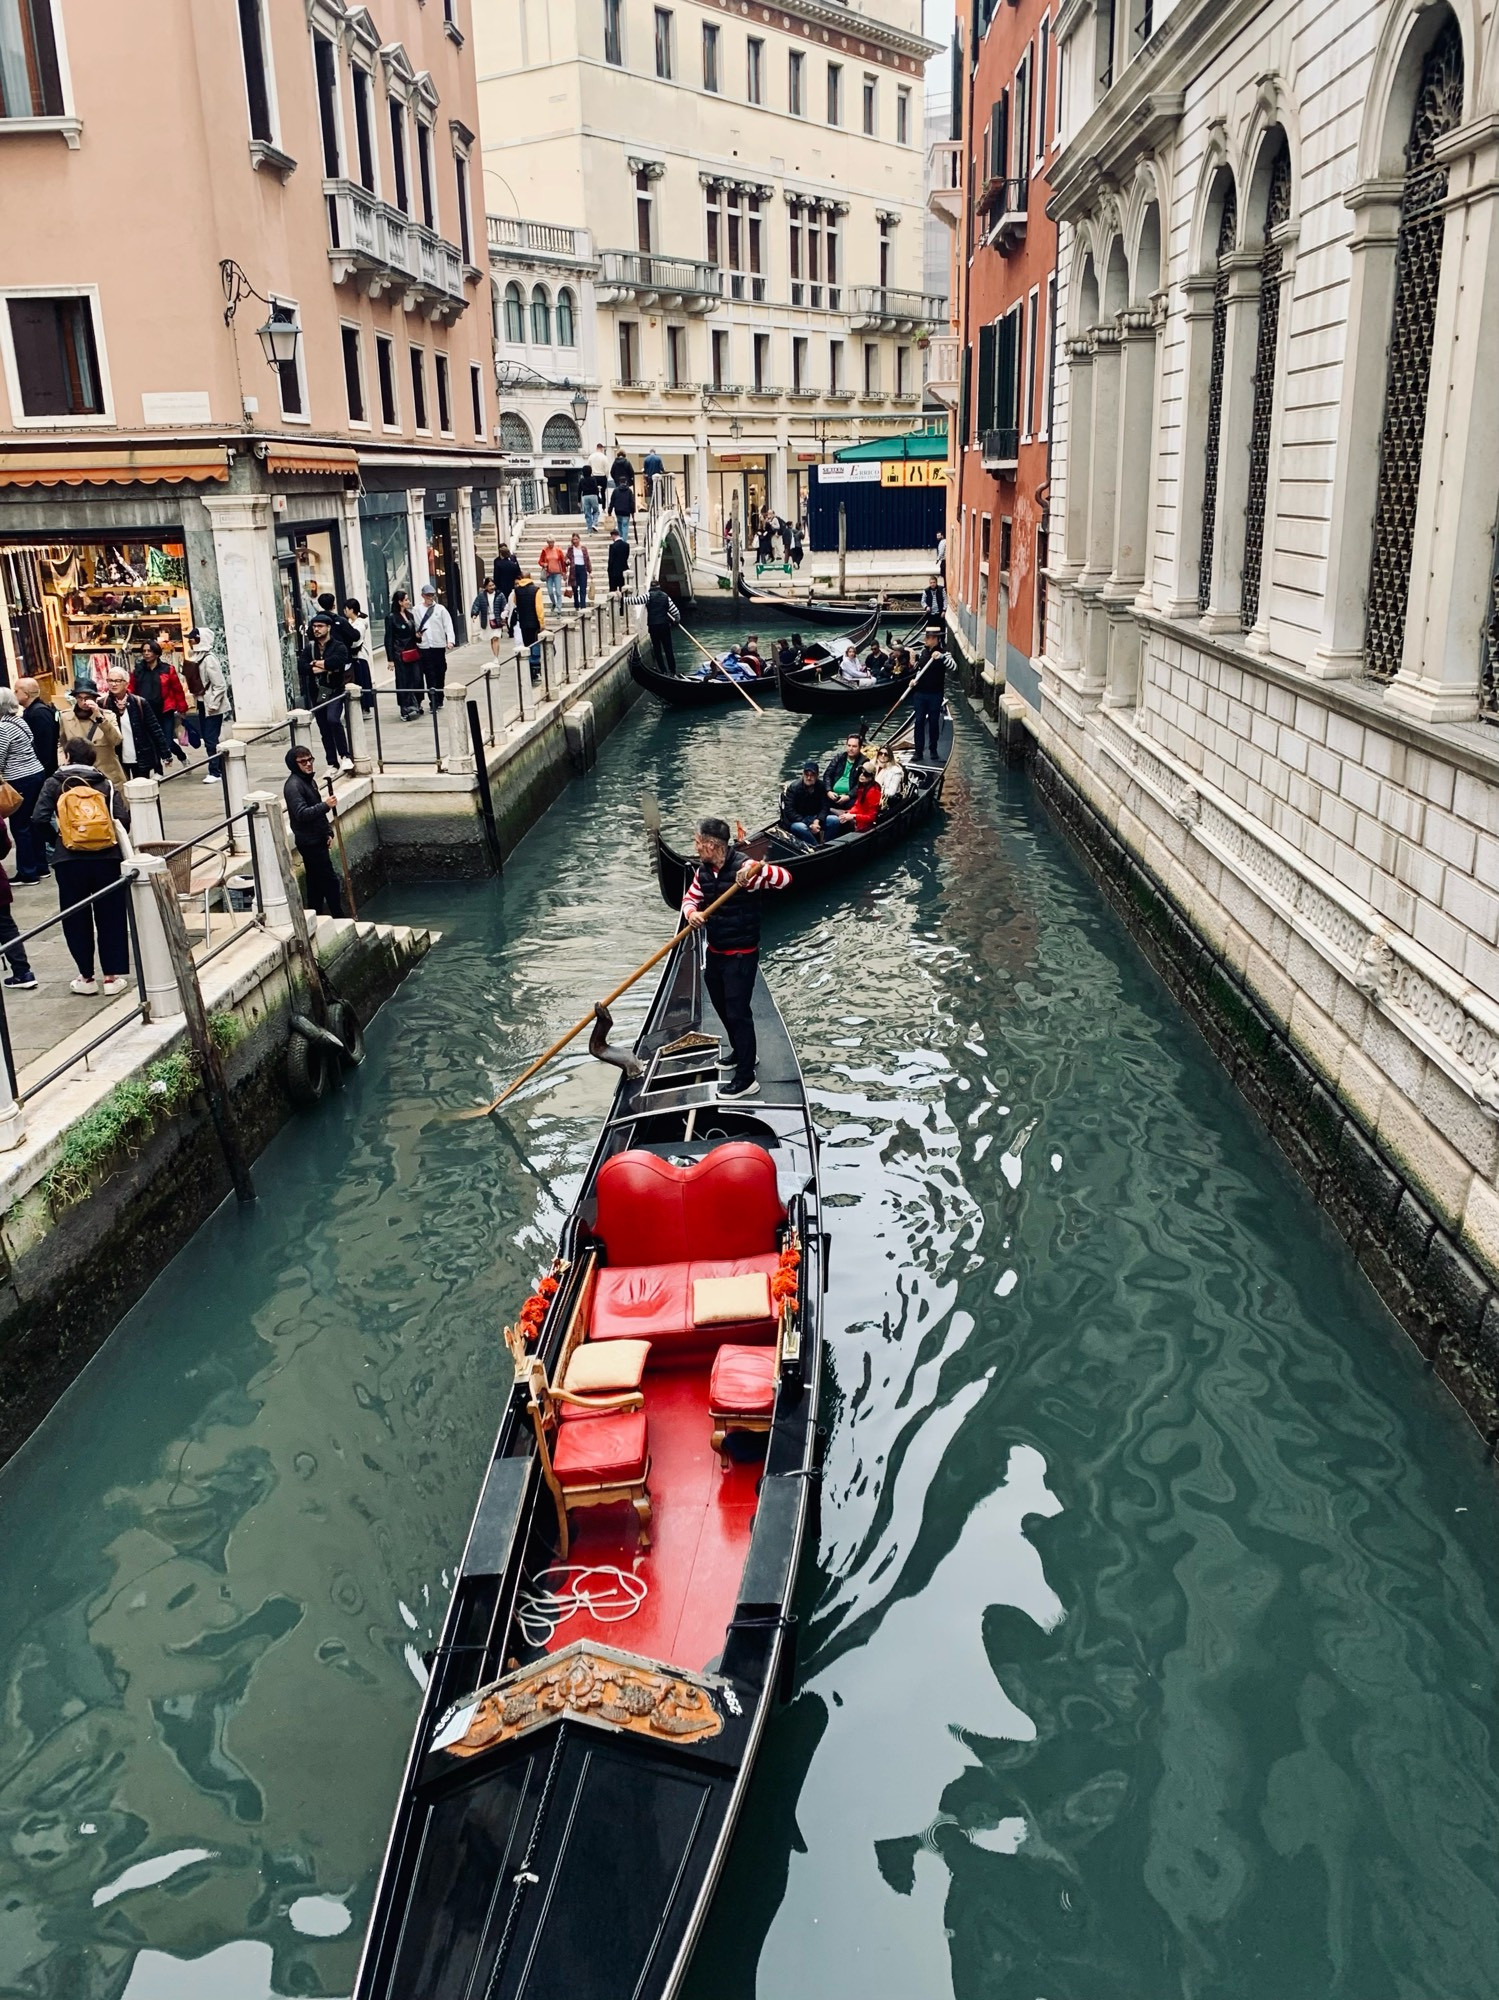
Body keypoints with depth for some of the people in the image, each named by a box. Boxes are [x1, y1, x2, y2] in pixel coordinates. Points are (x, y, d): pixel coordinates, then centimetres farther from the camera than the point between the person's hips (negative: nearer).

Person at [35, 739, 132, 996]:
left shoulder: (54, 784, 5)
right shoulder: (106, 784, 7)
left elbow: (41, 818, -5)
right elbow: (124, 818, -3)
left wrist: (57, 833, 13)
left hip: (70, 860, -1)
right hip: (107, 859, 1)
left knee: (76, 919, 11)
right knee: (110, 918, 9)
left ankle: (86, 977, 15)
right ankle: (112, 976, 10)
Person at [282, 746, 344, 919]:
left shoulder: (309, 780, 13)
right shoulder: (293, 785, -17)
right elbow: (301, 813, -27)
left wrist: (328, 832, 13)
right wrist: (326, 805, -33)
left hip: (317, 840, 9)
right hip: (309, 842, -9)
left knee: (316, 882, 15)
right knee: (330, 881, -8)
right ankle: (338, 917, -2)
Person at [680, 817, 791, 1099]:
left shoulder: (744, 866, -22)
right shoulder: (703, 871, 1)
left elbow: (785, 878, -31)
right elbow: (691, 897, 10)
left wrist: (758, 870, -51)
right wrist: (691, 913, -14)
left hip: (741, 955, -8)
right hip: (714, 952, 8)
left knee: (738, 1013, -5)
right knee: (722, 1009, 22)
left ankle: (745, 1079, 1)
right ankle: (742, 1052, 44)